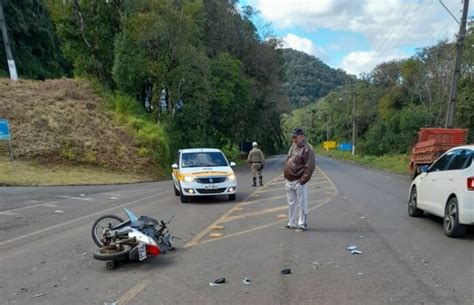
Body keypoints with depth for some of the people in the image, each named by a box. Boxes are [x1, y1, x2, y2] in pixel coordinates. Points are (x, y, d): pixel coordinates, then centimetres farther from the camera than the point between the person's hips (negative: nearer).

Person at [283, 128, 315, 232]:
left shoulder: (307, 148, -12)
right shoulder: (293, 147, 13)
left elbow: (310, 166, -17)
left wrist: (303, 180, -18)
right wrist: (286, 175, 14)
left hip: (299, 182, -8)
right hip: (289, 181, 8)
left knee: (301, 204, 1)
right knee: (291, 204, 16)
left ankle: (302, 224, 10)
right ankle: (292, 223, 27)